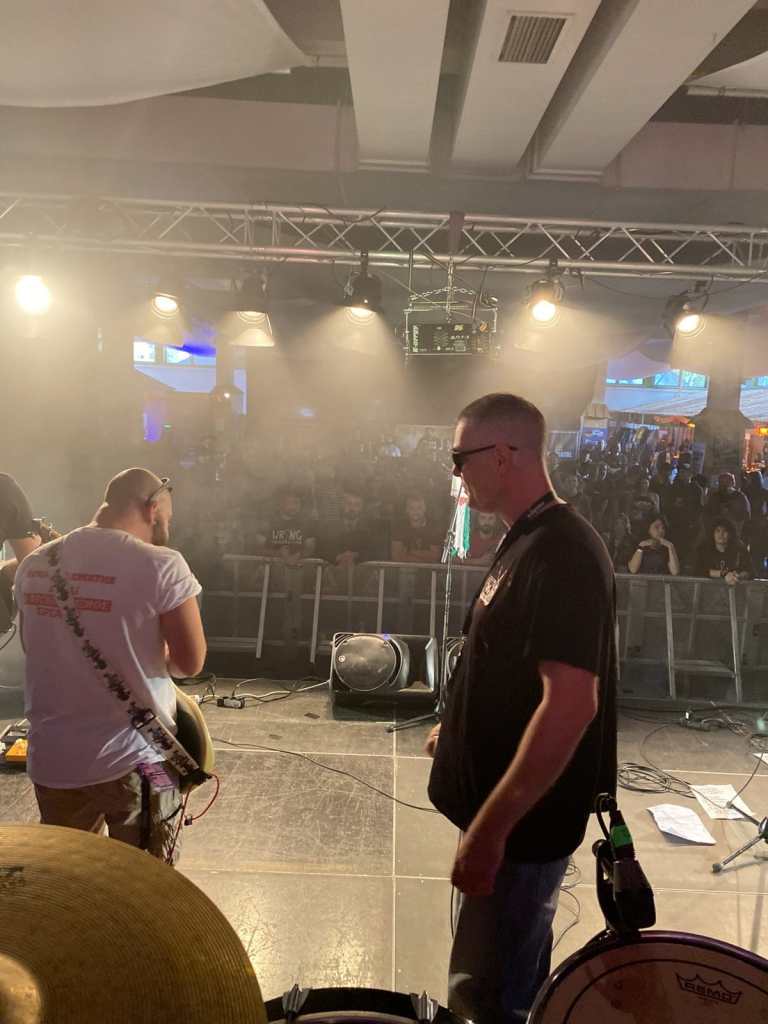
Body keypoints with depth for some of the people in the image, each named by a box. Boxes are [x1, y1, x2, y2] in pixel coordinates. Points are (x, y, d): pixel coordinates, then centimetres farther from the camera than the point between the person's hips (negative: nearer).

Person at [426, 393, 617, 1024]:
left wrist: (490, 827, -27)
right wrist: (460, 729, 21)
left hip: (523, 817, -9)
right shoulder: (526, 541, 6)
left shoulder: (562, 553, -24)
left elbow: (570, 703, -30)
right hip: (508, 800, 9)